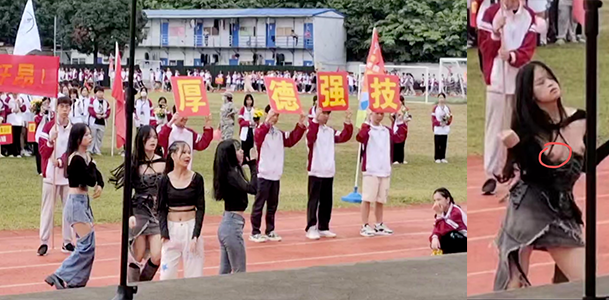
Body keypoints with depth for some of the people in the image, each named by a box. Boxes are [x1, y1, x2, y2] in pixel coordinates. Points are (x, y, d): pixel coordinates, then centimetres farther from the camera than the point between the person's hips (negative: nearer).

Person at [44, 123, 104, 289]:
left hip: (83, 202, 10)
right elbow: (91, 180, -19)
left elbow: (98, 176, 12)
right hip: (76, 202, -10)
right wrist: (92, 165, -2)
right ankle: (60, 277, -9)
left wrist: (100, 186, -9)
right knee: (87, 244, -11)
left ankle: (77, 281, 15)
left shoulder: (85, 156, 11)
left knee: (87, 244, 11)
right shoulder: (77, 159, -18)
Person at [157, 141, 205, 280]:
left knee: (194, 272, 1)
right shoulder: (165, 180, -1)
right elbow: (161, 209, 1)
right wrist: (164, 234, -9)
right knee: (167, 272, 0)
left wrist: (196, 234, -8)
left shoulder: (196, 179, -1)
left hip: (191, 227, 0)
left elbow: (200, 208, 0)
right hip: (171, 228, 0)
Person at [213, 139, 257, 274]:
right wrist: (253, 166, -20)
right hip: (233, 224, -9)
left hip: (227, 224, 9)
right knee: (239, 274, -2)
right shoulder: (231, 174, -18)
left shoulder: (231, 171, 8)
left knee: (225, 272, 14)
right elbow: (252, 188, -30)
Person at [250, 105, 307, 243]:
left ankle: (270, 231, 21)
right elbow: (258, 136, -30)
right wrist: (267, 121, -44)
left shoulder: (279, 133, 13)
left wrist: (300, 125, 4)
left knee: (273, 205, 12)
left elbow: (291, 140, 13)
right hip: (263, 175, -7)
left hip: (276, 175, 7)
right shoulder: (261, 130, -9)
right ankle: (255, 232, 5)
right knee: (259, 204, -1)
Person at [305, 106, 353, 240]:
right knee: (313, 200, -3)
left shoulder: (331, 131, 12)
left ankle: (323, 228, 18)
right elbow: (310, 137, -30)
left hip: (329, 172, 6)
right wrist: (316, 120, -36)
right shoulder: (313, 128, -8)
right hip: (315, 172, -6)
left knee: (326, 201, 10)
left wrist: (348, 122, -7)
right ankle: (311, 228, 0)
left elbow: (344, 137, 2)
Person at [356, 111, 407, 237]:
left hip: (385, 171, 6)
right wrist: (367, 123, -33)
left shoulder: (387, 131, 12)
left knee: (380, 199, 13)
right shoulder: (367, 129, -8)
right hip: (370, 170, -6)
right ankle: (365, 226, 1)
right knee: (367, 199, -3)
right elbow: (360, 137, -27)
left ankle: (379, 225, 21)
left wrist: (400, 123, -1)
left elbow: (399, 137, 4)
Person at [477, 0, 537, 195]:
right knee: (494, 126, -5)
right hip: (496, 78, -2)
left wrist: (512, 55, -23)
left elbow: (528, 49, -4)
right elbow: (484, 47, -4)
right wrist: (496, 32, -21)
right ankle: (491, 174, -5)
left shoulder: (529, 17, 1)